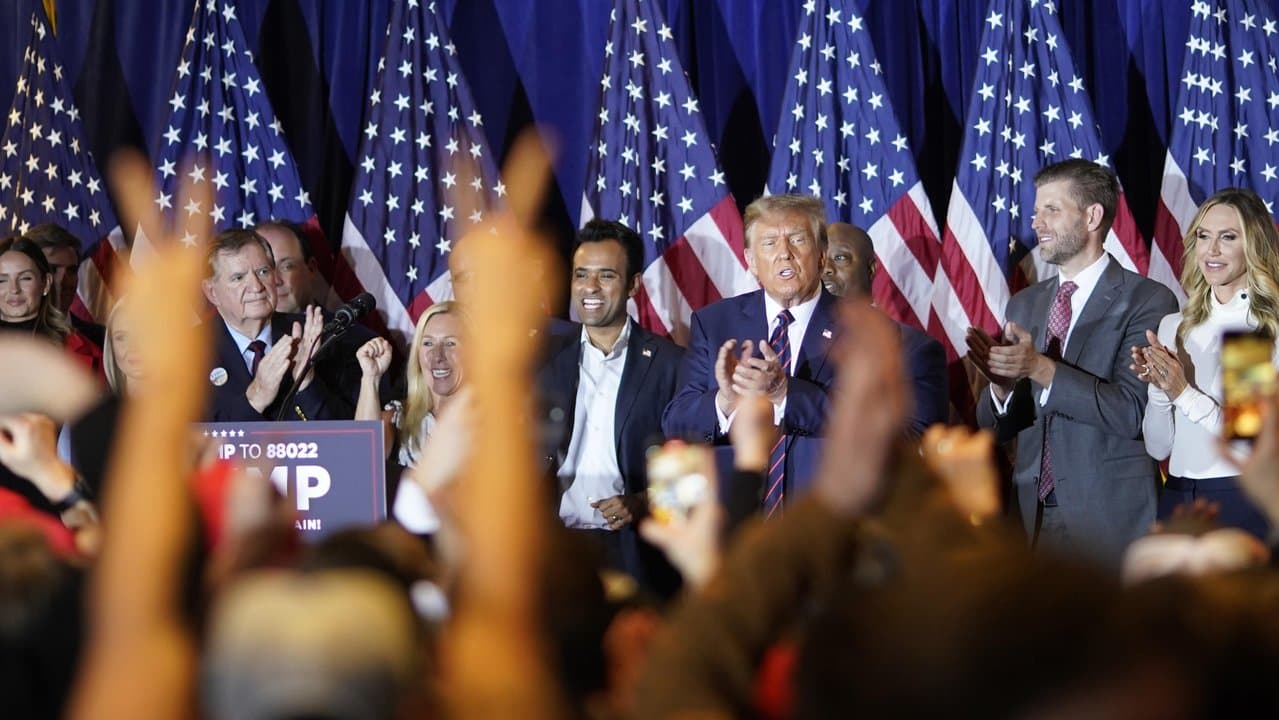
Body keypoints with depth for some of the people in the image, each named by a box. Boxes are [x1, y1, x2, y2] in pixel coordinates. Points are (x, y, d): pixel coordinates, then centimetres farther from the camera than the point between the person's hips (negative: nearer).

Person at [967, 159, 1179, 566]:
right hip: (1032, 517, 5)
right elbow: (996, 426, 9)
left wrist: (1041, 368, -24)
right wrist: (1001, 387, -14)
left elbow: (1131, 411, -17)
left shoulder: (1148, 302, -6)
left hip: (1111, 521, -5)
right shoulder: (1024, 305, 12)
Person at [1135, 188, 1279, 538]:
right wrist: (1157, 388, -10)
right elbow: (1158, 447, 8)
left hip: (1246, 505, -5)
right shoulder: (1173, 327, 8)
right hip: (1177, 499, 5)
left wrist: (1185, 394, -18)